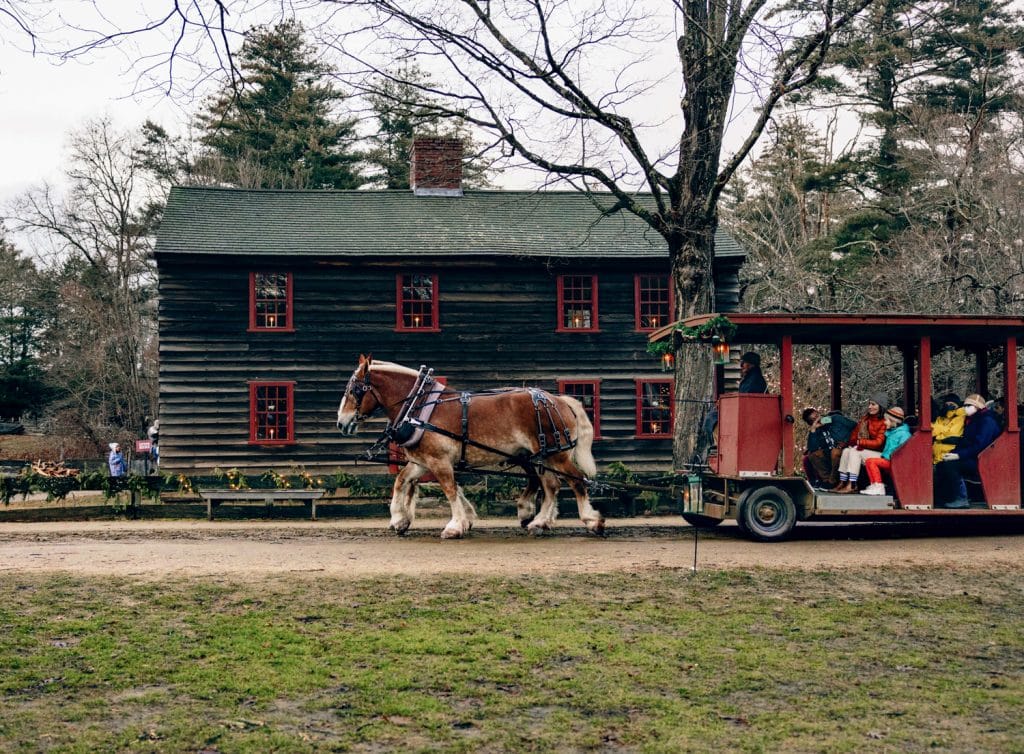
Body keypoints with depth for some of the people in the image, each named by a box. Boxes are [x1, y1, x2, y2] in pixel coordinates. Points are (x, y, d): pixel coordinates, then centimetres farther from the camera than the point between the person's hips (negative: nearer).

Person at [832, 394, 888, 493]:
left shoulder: (884, 422, -13)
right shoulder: (865, 418, 11)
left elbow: (878, 442, -18)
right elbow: (856, 431, 15)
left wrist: (860, 442, -17)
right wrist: (852, 442, -3)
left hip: (879, 454, -7)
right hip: (864, 450, 7)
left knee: (855, 451, -28)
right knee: (846, 450, -17)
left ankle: (851, 485, -32)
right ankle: (842, 483, -23)